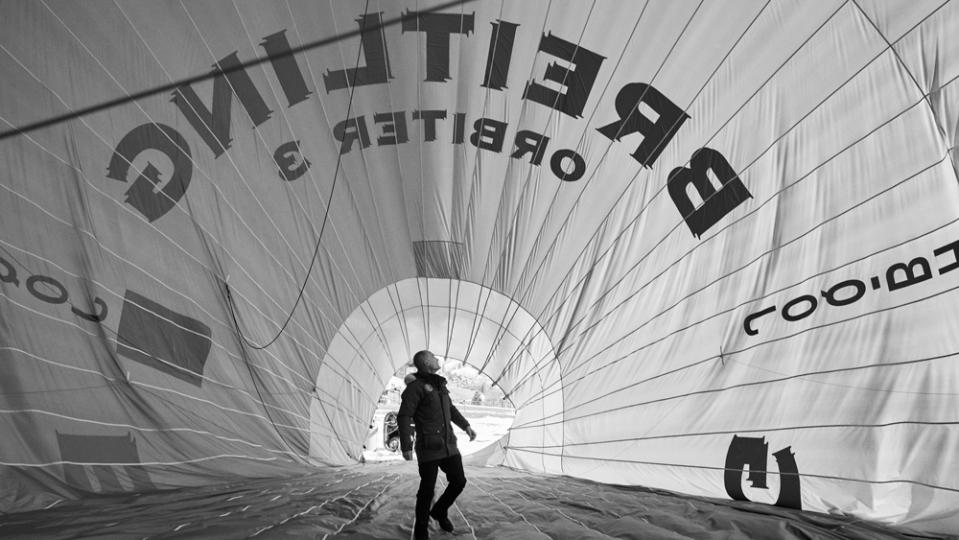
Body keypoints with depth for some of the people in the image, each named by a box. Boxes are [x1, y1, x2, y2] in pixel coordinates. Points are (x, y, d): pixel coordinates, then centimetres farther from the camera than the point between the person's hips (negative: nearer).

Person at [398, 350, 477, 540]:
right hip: (428, 447, -7)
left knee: (458, 482, 8)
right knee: (427, 490, 0)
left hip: (448, 445, 7)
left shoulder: (439, 385, 15)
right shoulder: (416, 386, -9)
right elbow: (403, 417, -13)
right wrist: (406, 446, -18)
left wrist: (466, 425, 19)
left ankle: (439, 512, 34)